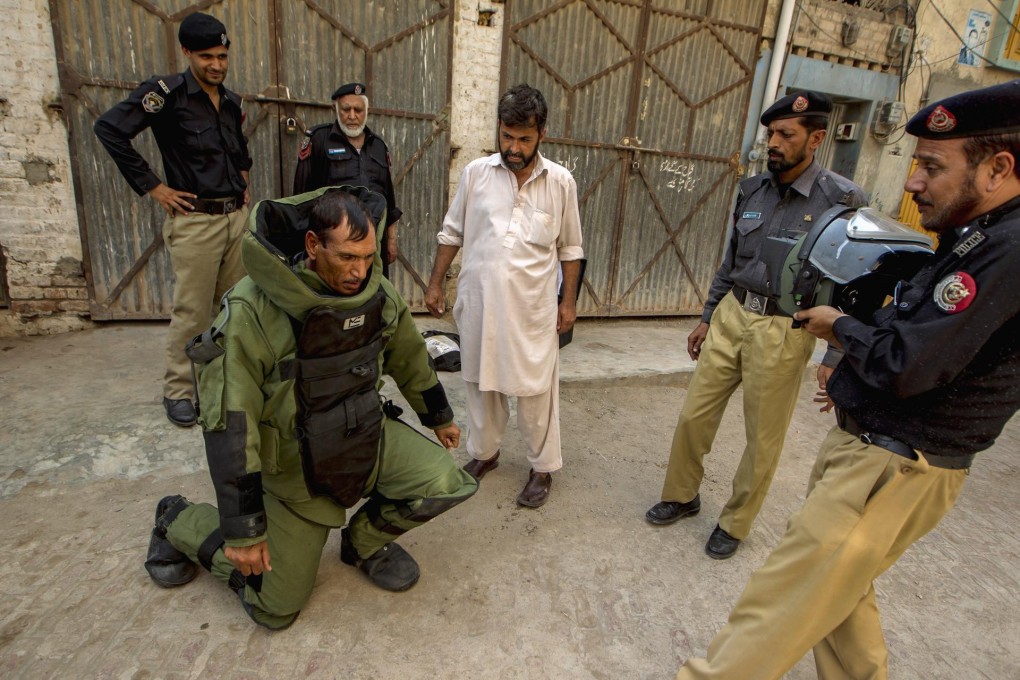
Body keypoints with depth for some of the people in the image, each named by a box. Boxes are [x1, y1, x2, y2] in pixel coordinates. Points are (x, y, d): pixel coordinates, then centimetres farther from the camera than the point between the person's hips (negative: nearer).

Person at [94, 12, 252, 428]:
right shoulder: (167, 93, -7)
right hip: (195, 220, -6)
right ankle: (178, 391, 11)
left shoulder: (231, 101, 13)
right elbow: (109, 128, -12)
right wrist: (151, 186, -12)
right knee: (192, 311, -3)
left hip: (237, 216, 6)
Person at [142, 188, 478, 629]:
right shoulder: (252, 311, -27)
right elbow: (229, 424, -24)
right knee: (276, 607, 6)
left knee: (447, 484, -16)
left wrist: (440, 417, 20)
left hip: (368, 433, 5)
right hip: (296, 461, -4)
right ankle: (179, 523, 30)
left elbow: (409, 358, 7)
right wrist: (243, 531, -21)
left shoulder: (376, 293, -11)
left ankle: (365, 541, 15)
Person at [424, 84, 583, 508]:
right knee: (482, 381, 16)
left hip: (532, 307, -2)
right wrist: (435, 283, 6)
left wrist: (569, 300, 3)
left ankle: (542, 468, 25)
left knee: (535, 389, 6)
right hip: (478, 300, 2)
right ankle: (484, 452, 37)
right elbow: (452, 233, 7)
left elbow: (570, 248, 5)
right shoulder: (475, 173, -1)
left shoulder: (560, 182, -3)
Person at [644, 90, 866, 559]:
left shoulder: (842, 200, -11)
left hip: (784, 330, -4)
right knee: (694, 415, 11)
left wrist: (836, 357, -13)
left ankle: (735, 523, 30)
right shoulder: (752, 190, 5)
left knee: (764, 438, 9)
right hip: (731, 315, 5)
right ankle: (682, 495, 34)